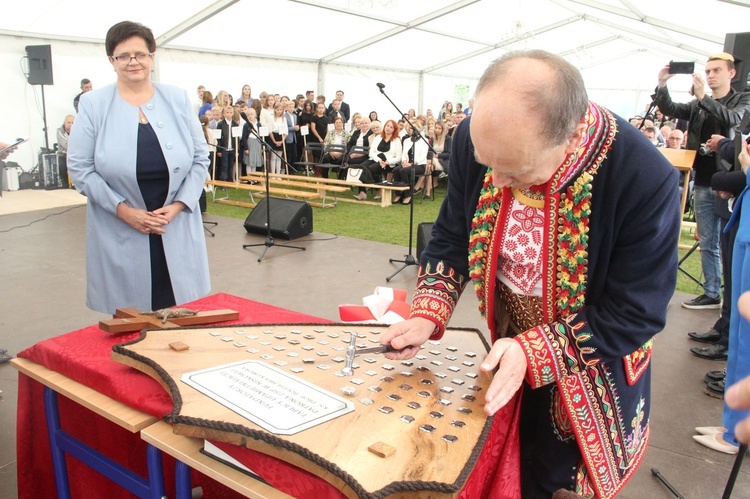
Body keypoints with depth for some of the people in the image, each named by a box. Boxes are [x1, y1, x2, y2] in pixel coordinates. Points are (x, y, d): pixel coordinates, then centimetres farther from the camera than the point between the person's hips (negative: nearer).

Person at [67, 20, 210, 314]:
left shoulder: (178, 99, 6)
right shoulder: (93, 104, 0)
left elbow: (200, 158, 4)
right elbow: (79, 167, -2)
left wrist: (177, 206, -8)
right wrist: (124, 210, -12)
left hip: (177, 229, 2)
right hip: (119, 235, -1)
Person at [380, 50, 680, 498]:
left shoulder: (645, 179, -33)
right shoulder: (476, 140, -20)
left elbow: (636, 312, -23)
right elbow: (453, 235, -5)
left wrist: (534, 350, -30)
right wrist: (428, 314, -17)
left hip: (591, 374, -3)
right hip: (509, 349, 4)